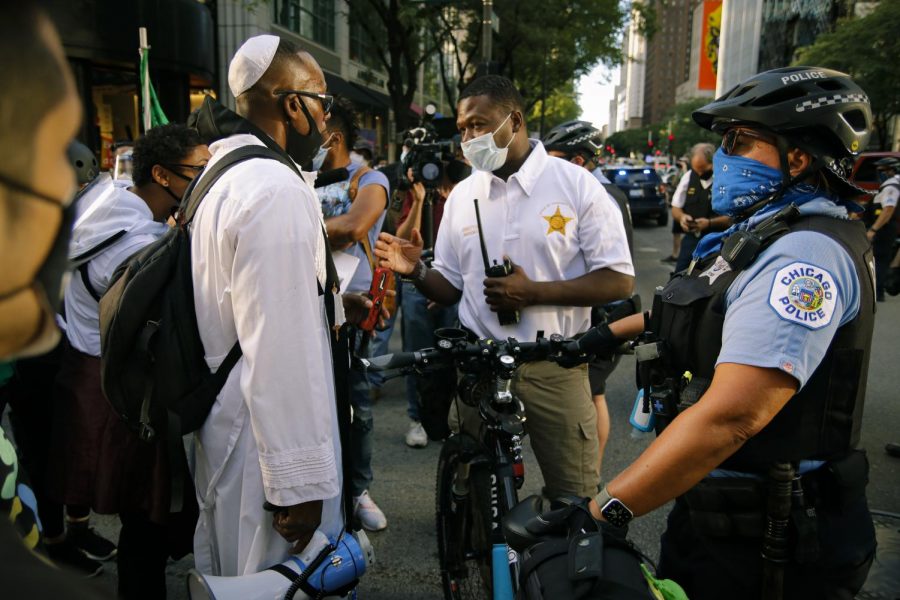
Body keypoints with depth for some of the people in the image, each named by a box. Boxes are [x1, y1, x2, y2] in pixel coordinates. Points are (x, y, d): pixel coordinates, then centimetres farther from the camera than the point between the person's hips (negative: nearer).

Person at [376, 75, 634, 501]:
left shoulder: (576, 185, -5)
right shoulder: (462, 195, 8)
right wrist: (417, 272, -10)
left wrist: (533, 293, -18)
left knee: (575, 499, 6)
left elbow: (619, 281, -8)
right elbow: (450, 287, 12)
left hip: (555, 368, -3)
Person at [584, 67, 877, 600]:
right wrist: (607, 334, 23)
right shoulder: (767, 233, 9)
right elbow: (698, 313, 23)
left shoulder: (805, 253, -24)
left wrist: (603, 512, -34)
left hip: (759, 543, -9)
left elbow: (732, 415, -34)